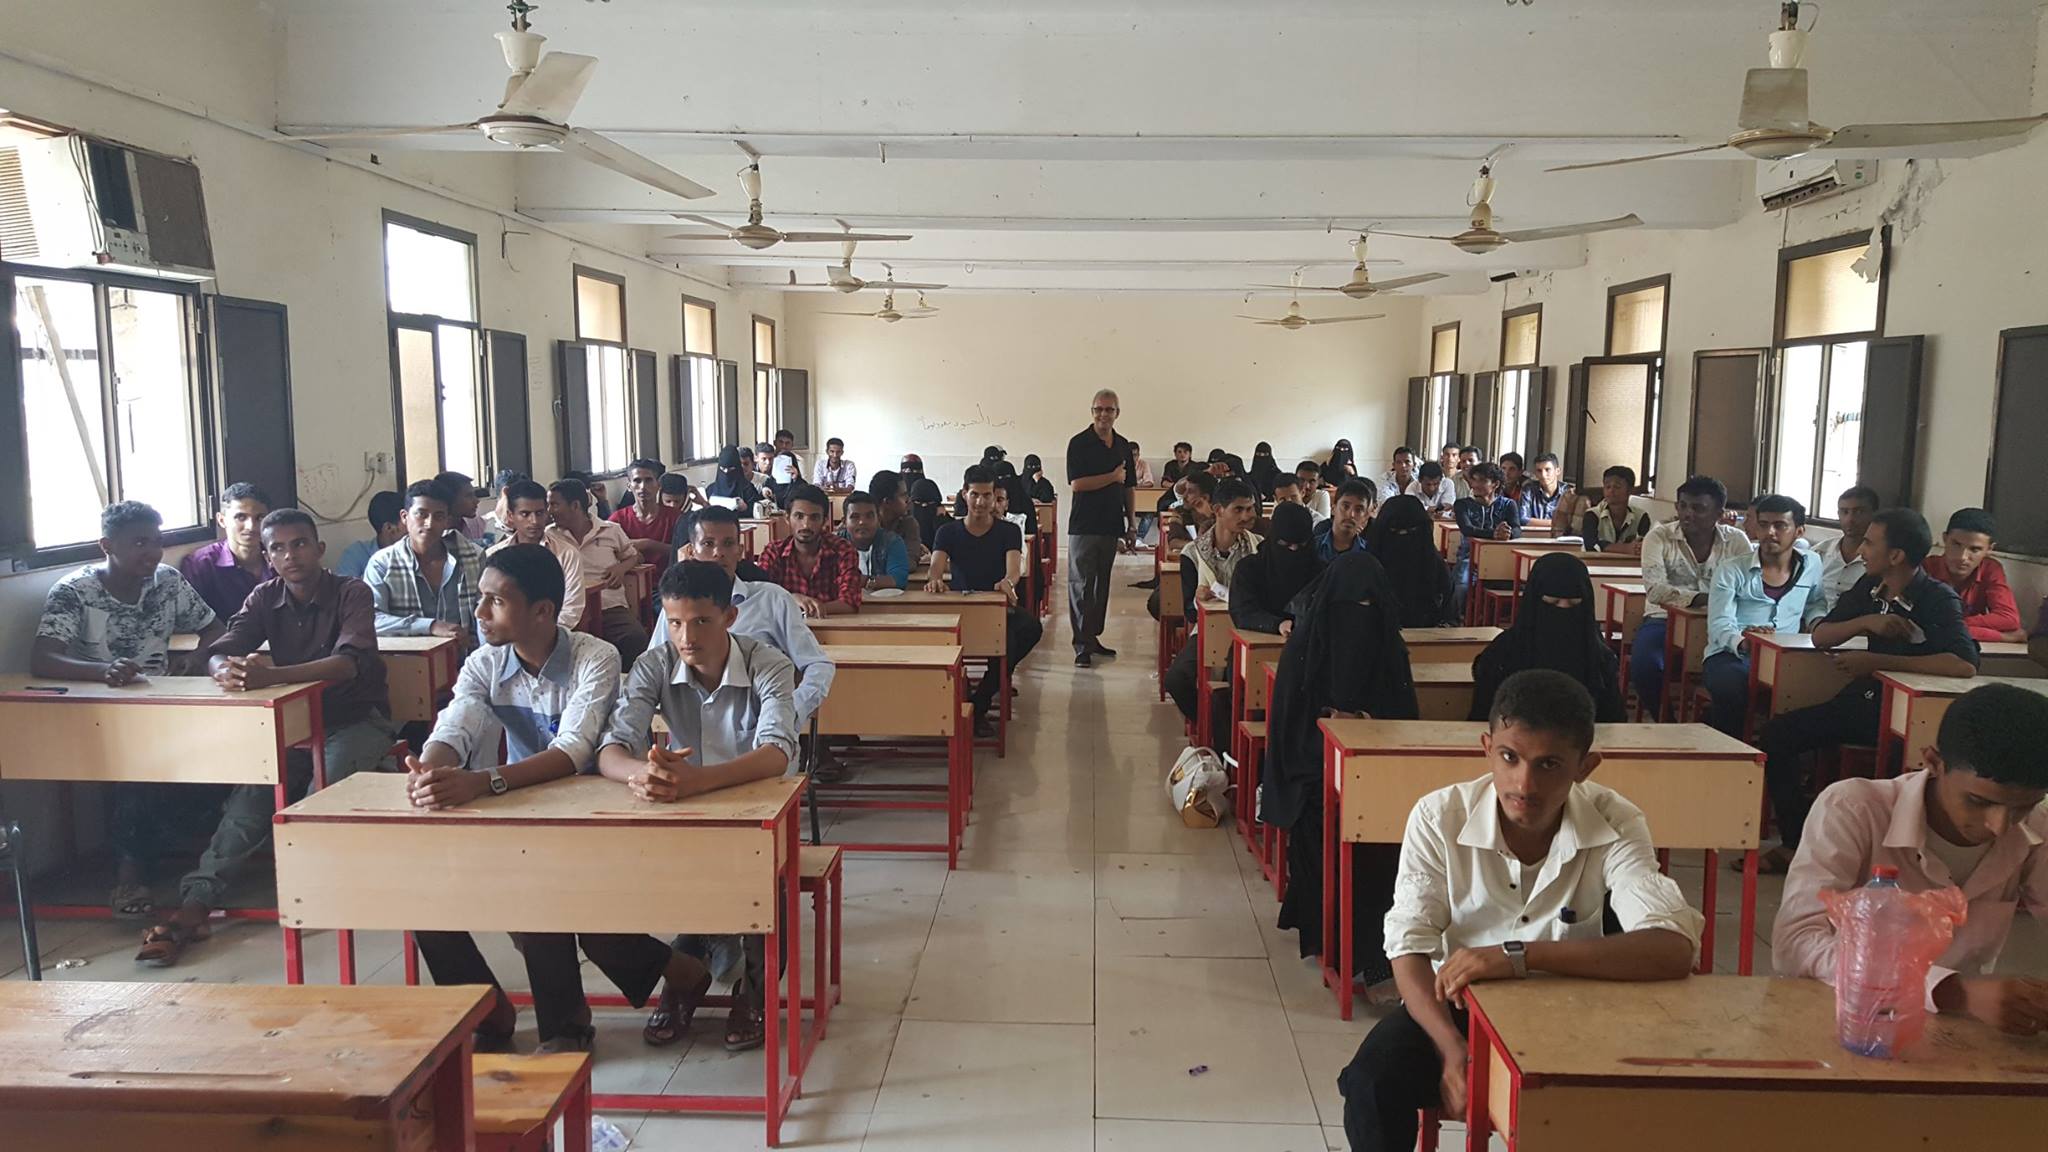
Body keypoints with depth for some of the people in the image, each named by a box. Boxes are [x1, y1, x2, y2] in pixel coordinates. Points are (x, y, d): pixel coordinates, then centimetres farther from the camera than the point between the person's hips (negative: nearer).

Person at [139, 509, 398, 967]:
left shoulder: (352, 593, -12)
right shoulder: (265, 598, 3)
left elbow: (351, 661, -30)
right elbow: (218, 654, -10)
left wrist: (272, 675, -45)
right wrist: (227, 671, -37)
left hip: (356, 719, -3)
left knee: (329, 781, -33)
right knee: (250, 793, -22)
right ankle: (195, 903, -28)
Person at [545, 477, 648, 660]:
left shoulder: (611, 530, 13)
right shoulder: (550, 535, 14)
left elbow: (634, 556, 25)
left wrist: (622, 567, 4)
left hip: (611, 608, 1)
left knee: (637, 639, -30)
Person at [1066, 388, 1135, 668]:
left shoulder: (1123, 445, 12)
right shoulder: (1079, 443, -6)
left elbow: (1128, 487, 18)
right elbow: (1076, 484, -15)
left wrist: (1131, 523, 13)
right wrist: (1113, 477, -10)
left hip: (1111, 526, 6)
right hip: (1084, 526, -6)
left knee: (1102, 584, 11)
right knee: (1081, 585, -6)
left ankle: (1093, 636, 19)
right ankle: (1082, 646, -5)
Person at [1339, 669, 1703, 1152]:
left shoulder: (1616, 825, -17)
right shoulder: (1439, 818, -17)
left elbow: (1674, 950, -30)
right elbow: (1411, 947, -15)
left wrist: (1520, 956, -38)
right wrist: (1453, 1050, -33)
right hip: (1459, 1004, 0)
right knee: (1373, 1081, -26)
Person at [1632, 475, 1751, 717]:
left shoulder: (1736, 540, 6)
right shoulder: (1659, 537, -2)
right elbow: (1655, 590, -15)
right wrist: (1701, 599, -27)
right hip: (1665, 619, -1)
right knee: (1644, 665, -30)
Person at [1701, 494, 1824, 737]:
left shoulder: (1811, 564, 14)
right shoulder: (1731, 570, 1)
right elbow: (1719, 623, -7)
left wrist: (1818, 621, 10)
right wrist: (1741, 643, -29)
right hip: (1731, 655, -3)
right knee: (1732, 687, -38)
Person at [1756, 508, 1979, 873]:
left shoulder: (1938, 600, -15)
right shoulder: (1869, 588, 5)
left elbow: (1966, 664, -30)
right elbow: (1820, 636, 6)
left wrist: (1877, 661, -29)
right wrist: (1867, 622, -15)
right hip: (1866, 699, 7)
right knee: (1777, 733, -7)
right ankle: (1796, 842, 0)